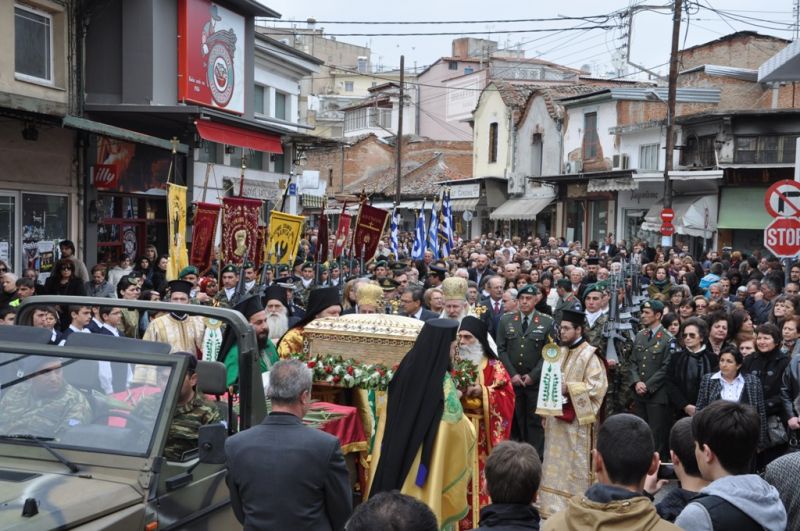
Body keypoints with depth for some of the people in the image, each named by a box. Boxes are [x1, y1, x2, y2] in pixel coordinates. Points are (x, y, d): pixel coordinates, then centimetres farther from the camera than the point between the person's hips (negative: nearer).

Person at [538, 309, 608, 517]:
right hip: (557, 415, 7)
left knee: (576, 463, 1)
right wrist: (550, 389, 4)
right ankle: (555, 504, 19)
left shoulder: (589, 355, -11)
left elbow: (597, 385, -17)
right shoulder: (560, 352, 11)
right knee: (557, 461, 11)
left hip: (577, 418, -7)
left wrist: (568, 388, -20)